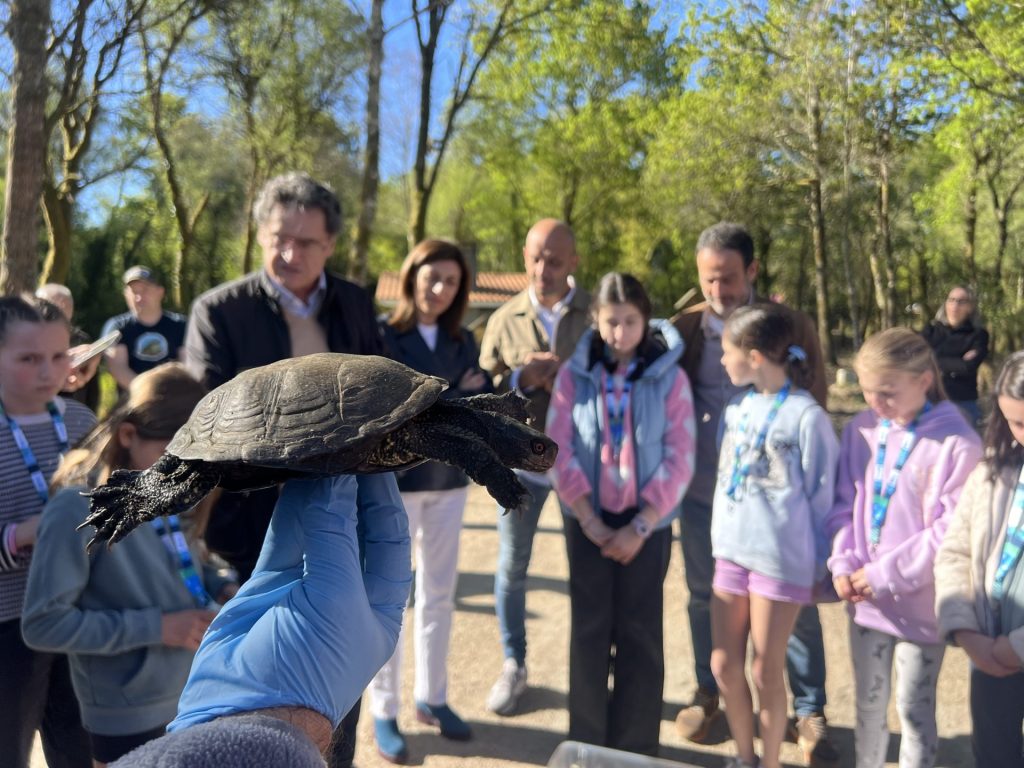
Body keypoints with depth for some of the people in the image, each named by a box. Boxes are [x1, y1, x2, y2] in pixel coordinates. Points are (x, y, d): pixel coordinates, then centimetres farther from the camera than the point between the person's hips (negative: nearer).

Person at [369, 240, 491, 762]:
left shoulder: (463, 341, 8)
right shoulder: (383, 336, -8)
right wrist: (460, 398, -12)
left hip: (450, 481, 5)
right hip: (395, 480, -5)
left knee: (439, 595, 13)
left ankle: (431, 697, 28)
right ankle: (383, 712, 18)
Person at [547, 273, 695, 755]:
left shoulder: (670, 377, -5)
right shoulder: (574, 374, -3)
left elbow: (679, 461, -8)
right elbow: (558, 453, -6)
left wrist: (639, 527, -13)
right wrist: (591, 523, -11)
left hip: (647, 522, -1)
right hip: (587, 520, 1)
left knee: (640, 632, 7)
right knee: (590, 629, 10)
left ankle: (636, 746, 22)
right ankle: (586, 743, 25)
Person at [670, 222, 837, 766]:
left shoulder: (792, 326, -4)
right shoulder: (684, 328, -1)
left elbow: (815, 403, 0)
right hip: (703, 489, 2)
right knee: (705, 595, 15)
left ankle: (809, 712, 24)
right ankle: (708, 694, 35)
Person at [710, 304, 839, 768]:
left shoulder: (806, 416, -14)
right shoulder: (738, 408, 5)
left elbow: (821, 497, -9)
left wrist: (820, 566, -4)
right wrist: (720, 541, 12)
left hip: (780, 560, -6)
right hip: (731, 553, 6)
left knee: (765, 673, 7)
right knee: (723, 665, 13)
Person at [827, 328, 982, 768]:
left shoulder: (957, 442, -16)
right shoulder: (861, 430, -1)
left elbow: (953, 530, -17)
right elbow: (843, 504, 4)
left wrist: (885, 574, -17)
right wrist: (843, 563, -9)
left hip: (921, 604, -4)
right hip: (865, 597, 5)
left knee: (914, 707, 11)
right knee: (868, 700, 20)